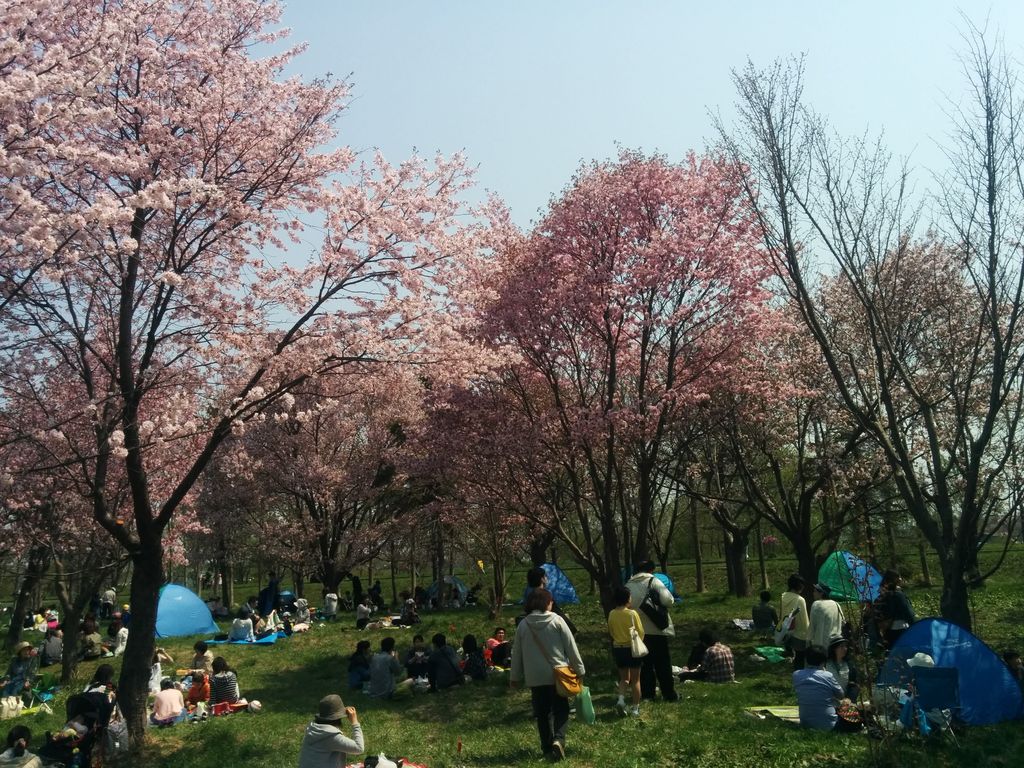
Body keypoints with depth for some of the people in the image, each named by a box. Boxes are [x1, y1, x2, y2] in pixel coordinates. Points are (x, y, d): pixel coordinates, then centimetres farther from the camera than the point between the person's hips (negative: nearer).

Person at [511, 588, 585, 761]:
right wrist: (579, 669, 4)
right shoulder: (557, 620, -8)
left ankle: (547, 748, 16)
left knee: (542, 713, 14)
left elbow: (517, 652, 6)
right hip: (557, 674, -2)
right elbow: (570, 647, -5)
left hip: (535, 677, 2)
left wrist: (515, 676, 16)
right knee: (561, 709, 10)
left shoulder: (523, 624, -1)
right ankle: (558, 739, -12)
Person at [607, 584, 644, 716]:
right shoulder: (632, 613, -17)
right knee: (635, 679, 10)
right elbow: (640, 632, -10)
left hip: (618, 648, 4)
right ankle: (635, 707, 14)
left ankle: (621, 699, -3)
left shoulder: (611, 614, -5)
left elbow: (611, 632, 7)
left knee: (624, 678, 18)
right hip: (632, 648, -4)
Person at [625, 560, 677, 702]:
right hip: (657, 629, -4)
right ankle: (669, 694, 13)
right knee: (663, 664, 8)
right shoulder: (653, 581, -10)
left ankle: (646, 693, 17)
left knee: (645, 663, 15)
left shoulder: (628, 585, 4)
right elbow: (668, 600, -20)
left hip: (638, 631, 4)